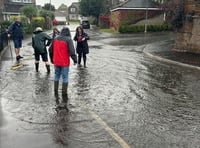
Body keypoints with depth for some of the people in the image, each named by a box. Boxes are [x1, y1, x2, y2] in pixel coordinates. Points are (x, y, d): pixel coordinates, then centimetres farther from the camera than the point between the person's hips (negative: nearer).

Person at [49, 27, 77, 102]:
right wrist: (75, 60, -8)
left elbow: (51, 50, 13)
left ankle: (56, 92, 25)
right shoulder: (68, 39, -11)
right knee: (65, 78, 2)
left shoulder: (55, 39, 7)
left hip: (56, 62, 5)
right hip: (64, 62, -5)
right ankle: (64, 95, 4)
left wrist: (52, 59, 24)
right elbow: (72, 51, -19)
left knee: (56, 76, 18)